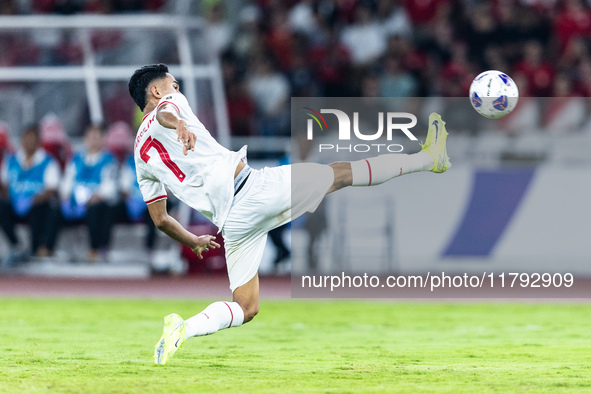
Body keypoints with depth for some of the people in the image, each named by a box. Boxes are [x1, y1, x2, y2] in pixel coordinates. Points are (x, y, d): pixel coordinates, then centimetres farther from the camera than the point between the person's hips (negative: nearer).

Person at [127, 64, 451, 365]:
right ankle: (428, 158, 14)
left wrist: (193, 242, 41)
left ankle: (183, 329, -13)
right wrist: (179, 124, -45)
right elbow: (164, 112, -22)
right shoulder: (170, 104, 6)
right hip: (251, 188, -6)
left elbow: (161, 219, 24)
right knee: (341, 173, 6)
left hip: (232, 223, 6)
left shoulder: (141, 155, 22)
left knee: (245, 308, 13)